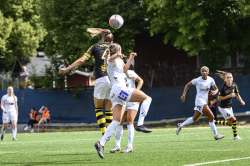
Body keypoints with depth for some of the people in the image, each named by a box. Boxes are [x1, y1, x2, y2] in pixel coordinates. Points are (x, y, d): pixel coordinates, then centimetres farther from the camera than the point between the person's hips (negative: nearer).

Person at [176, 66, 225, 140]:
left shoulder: (210, 80, 2)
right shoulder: (197, 80, -10)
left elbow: (216, 88, 10)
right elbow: (188, 85, 3)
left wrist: (215, 91, -14)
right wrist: (183, 95, -4)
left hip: (205, 101, 7)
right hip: (200, 101, -7)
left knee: (195, 118, 18)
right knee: (211, 117, -13)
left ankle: (180, 125, 34)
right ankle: (216, 135, -7)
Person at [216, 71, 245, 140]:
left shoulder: (234, 85, -5)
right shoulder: (223, 88, -24)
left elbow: (237, 94, 12)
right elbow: (219, 98, -19)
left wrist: (241, 101, -3)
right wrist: (229, 96, -27)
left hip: (229, 107, 8)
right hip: (223, 108, -8)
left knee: (230, 123, 17)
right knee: (234, 120, -9)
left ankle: (215, 122, 34)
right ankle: (235, 136, 8)